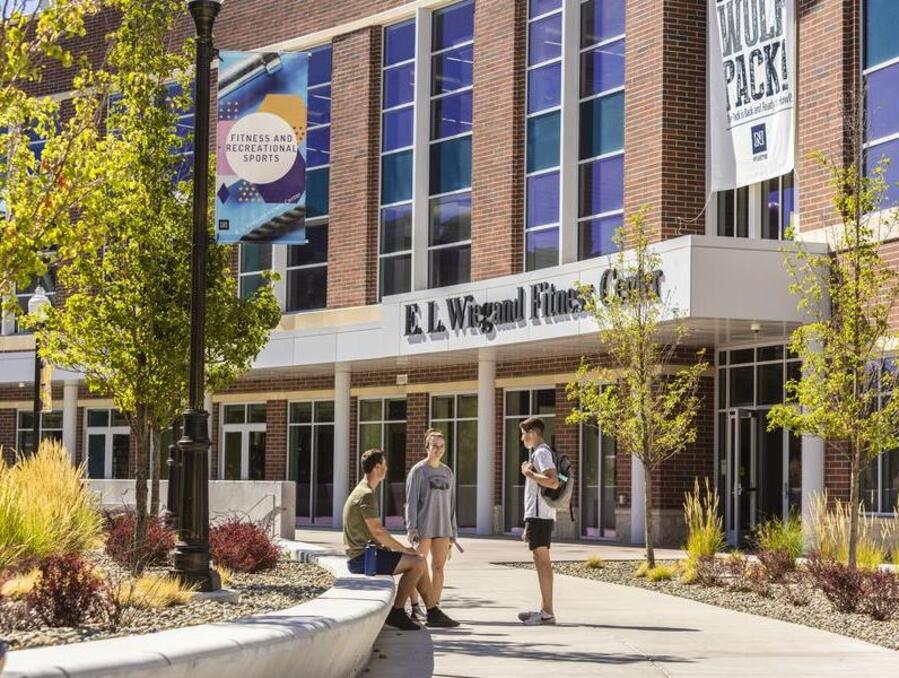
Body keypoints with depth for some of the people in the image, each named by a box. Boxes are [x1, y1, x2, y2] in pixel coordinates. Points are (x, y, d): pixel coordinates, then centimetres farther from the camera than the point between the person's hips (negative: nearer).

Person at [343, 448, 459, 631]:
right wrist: (404, 549, -11)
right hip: (362, 558, -10)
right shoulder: (367, 495, -16)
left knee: (419, 562, 11)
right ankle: (397, 613, -12)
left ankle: (433, 613, 12)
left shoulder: (362, 492, 19)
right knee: (417, 562, -15)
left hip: (364, 555, 10)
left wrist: (400, 548, 12)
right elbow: (377, 532, -21)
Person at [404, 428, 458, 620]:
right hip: (423, 527, -5)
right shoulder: (418, 471, -3)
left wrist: (453, 532, 11)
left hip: (442, 528, 5)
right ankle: (415, 607, 5)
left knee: (439, 567, 4)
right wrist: (412, 528, -15)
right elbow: (411, 502, -7)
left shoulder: (447, 472, 13)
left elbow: (451, 503, 14)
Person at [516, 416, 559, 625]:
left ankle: (547, 612, -12)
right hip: (540, 516, 10)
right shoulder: (540, 453, 22)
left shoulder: (541, 453, -10)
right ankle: (544, 610, 13)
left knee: (542, 561, -10)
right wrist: (529, 525, 24)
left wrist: (529, 473, -14)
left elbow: (553, 482, -25)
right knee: (542, 562, 11)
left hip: (539, 515, -10)